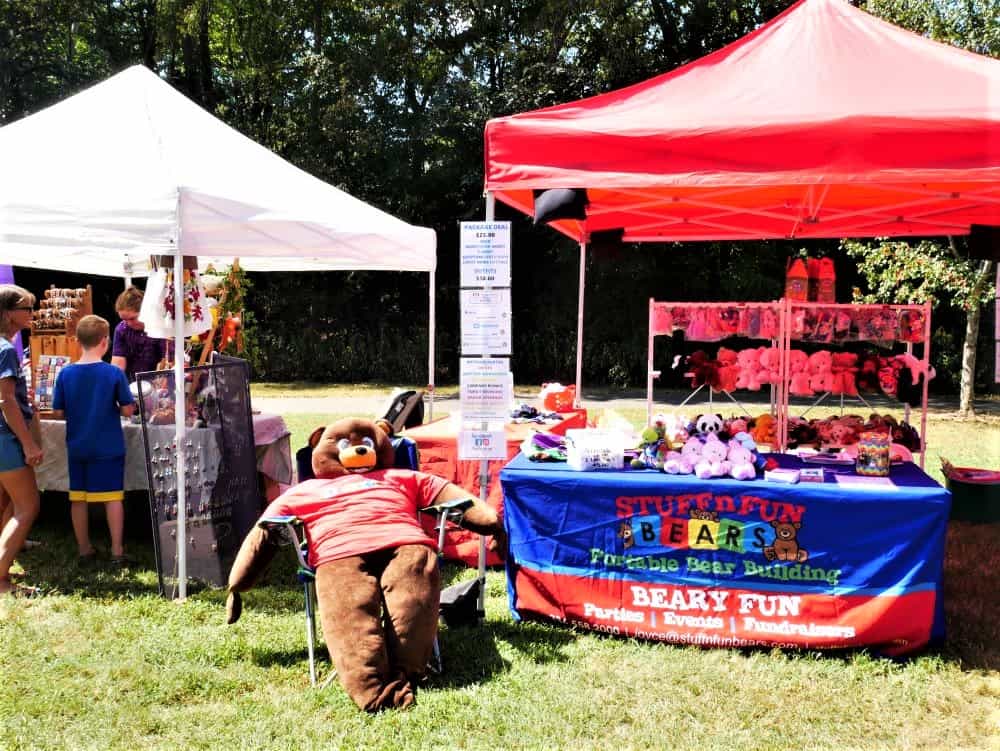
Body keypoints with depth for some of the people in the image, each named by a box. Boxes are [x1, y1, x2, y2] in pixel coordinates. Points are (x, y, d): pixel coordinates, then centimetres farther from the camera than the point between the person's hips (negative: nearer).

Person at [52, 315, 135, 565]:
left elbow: (58, 413, -1)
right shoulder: (114, 373, -12)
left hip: (77, 448, 3)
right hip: (109, 448, -2)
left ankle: (84, 550, 21)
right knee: (113, 497, 6)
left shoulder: (65, 373, -5)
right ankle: (117, 551, 9)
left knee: (78, 498, 12)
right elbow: (128, 411, -8)